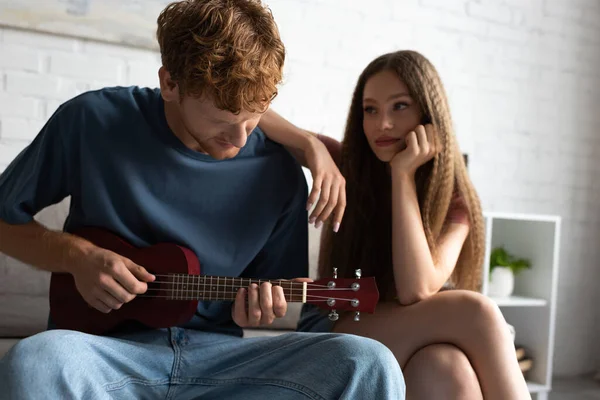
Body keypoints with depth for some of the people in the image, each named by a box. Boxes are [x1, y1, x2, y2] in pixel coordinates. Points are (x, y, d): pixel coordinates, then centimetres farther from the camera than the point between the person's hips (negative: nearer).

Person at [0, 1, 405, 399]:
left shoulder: (280, 175, 0)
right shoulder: (91, 122, -5)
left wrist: (253, 311, -12)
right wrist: (78, 255, -10)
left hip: (216, 355, 2)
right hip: (107, 349, -1)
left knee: (368, 363, -25)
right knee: (35, 360, -39)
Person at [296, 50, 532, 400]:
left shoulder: (454, 199, -2)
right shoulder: (345, 167, -1)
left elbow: (417, 291, -20)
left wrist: (403, 175, -20)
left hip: (409, 345, 1)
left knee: (445, 369, -38)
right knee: (473, 312, -29)